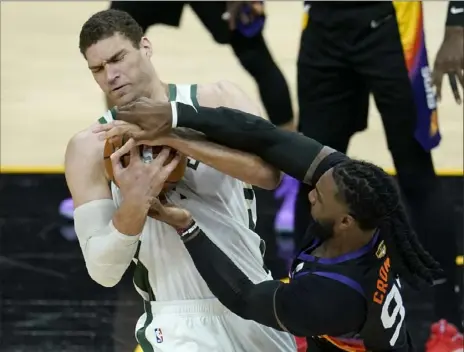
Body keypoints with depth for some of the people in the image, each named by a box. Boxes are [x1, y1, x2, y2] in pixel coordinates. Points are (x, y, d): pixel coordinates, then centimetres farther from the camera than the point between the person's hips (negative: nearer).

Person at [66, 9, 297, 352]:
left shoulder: (216, 100, -3)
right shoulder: (90, 148, -4)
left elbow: (269, 172, -21)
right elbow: (102, 270, -8)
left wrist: (172, 135, -27)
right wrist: (133, 206, -26)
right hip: (178, 323, -2)